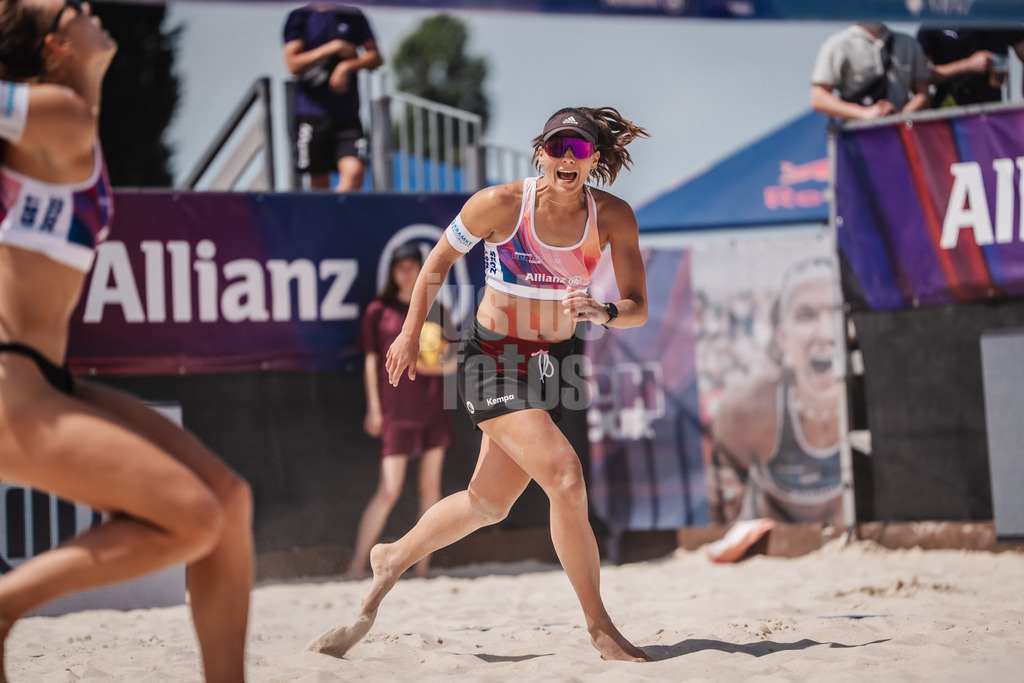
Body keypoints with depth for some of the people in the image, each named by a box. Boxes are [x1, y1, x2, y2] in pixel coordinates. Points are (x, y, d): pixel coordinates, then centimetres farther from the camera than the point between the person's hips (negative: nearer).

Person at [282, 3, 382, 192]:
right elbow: (293, 64, -6)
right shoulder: (300, 17, 3)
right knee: (319, 181, 2)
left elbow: (376, 57, 8)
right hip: (312, 112, -2)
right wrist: (333, 48, -12)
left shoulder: (354, 17, 10)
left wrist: (347, 66, -10)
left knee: (355, 172, -19)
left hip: (347, 113, 2)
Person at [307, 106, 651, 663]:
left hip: (553, 361, 5)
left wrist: (604, 313, -33)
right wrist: (410, 333, 5)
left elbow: (637, 307, -11)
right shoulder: (500, 204, -18)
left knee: (489, 502, 15)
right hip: (492, 356, -5)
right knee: (566, 479, -21)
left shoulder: (613, 217, -10)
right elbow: (439, 261, -1)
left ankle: (394, 558, 42)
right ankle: (600, 629, -10)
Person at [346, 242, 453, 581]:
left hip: (433, 406, 4)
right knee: (389, 490, -10)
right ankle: (356, 568, -6)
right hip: (398, 409, -4)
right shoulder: (379, 312, 2)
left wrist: (443, 365, -8)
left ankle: (423, 568, 10)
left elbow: (454, 358, 15)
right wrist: (373, 407, -3)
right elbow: (372, 361, 2)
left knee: (430, 486, 4)